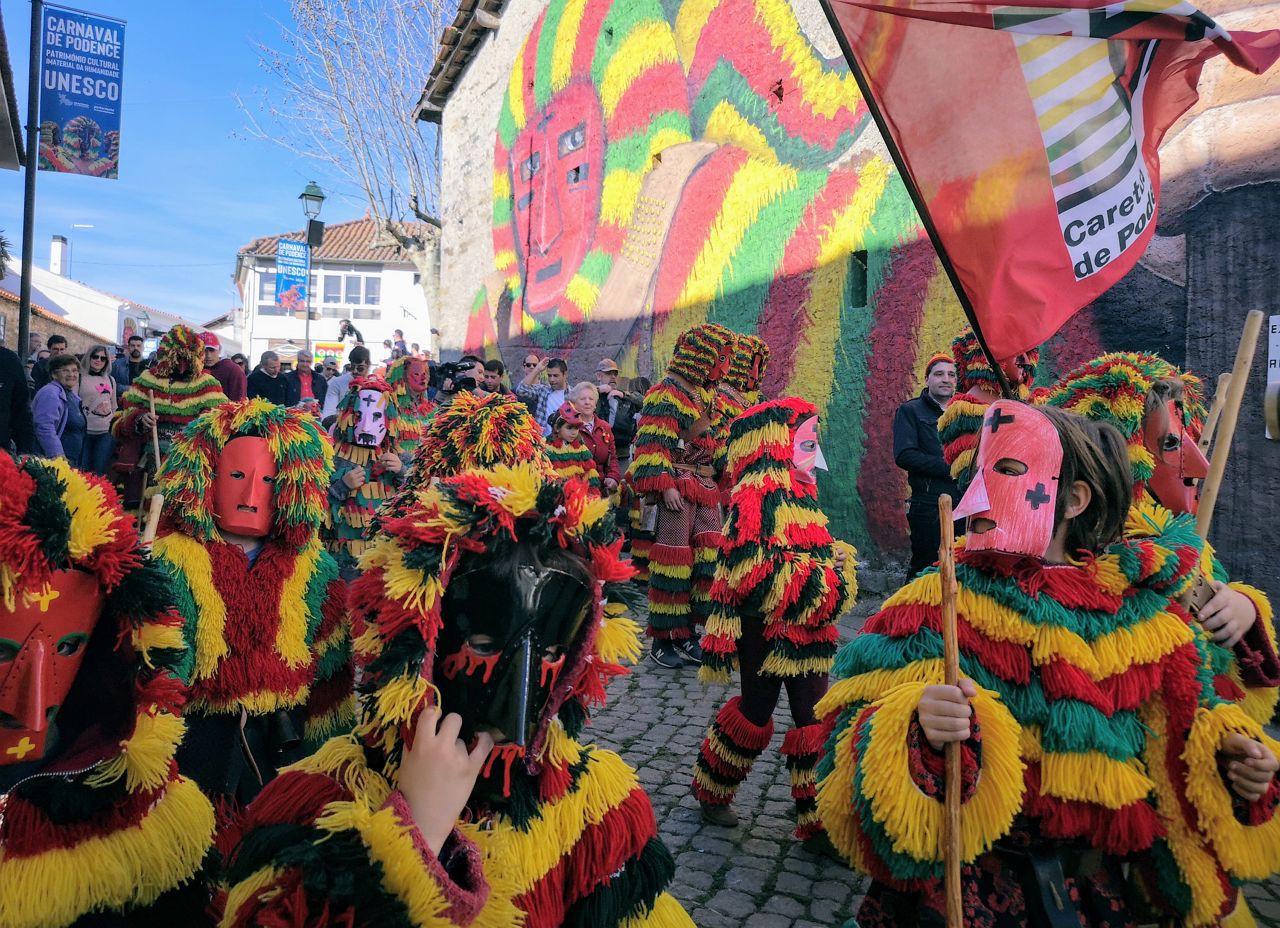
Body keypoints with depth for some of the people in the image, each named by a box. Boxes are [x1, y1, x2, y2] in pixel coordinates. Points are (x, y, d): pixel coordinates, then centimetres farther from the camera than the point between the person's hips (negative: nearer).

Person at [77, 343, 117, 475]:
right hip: (84, 431, -4)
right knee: (83, 471, 0)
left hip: (105, 433, 4)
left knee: (100, 472, 4)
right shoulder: (80, 377, -2)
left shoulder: (110, 380, 13)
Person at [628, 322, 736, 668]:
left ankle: (686, 634, 16)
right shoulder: (666, 394, -9)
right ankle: (664, 639, 5)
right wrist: (665, 486, -22)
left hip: (706, 487, 9)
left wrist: (721, 478, 21)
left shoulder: (707, 394, 19)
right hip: (678, 488, -9)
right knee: (674, 559, -5)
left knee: (707, 558, 6)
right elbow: (651, 445, -16)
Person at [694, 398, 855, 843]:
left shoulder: (798, 494, 11)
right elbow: (755, 576, -25)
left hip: (805, 631, 8)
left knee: (814, 718, 8)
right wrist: (826, 580, -19)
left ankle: (818, 819, 19)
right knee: (755, 713, 8)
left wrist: (837, 562, 2)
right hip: (765, 632, -8)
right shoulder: (757, 497, -18)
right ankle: (711, 792, 32)